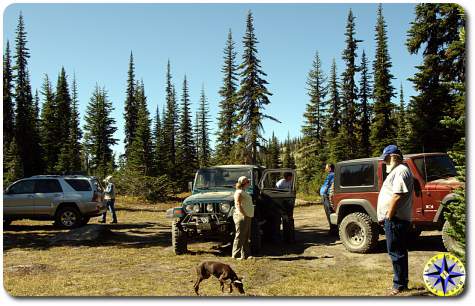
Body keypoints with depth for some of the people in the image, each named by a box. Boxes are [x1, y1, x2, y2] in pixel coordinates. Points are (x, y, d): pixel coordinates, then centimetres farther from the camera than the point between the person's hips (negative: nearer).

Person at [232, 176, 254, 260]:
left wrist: (249, 216, 16)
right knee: (240, 236, -6)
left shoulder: (244, 192, 18)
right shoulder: (239, 192, -12)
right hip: (241, 217, -10)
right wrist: (245, 215, -20)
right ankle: (236, 255, -1)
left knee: (246, 237, 13)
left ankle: (245, 255, 20)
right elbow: (238, 205, -19)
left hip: (247, 217, 10)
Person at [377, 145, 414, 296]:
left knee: (396, 253, -5)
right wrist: (387, 217, 19)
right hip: (393, 219, 11)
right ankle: (402, 283, 25)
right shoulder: (396, 171, 20)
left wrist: (389, 216, -19)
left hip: (395, 219, -11)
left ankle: (400, 285, 3)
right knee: (398, 253, 16)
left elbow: (397, 196, -23)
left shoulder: (401, 171, -14)